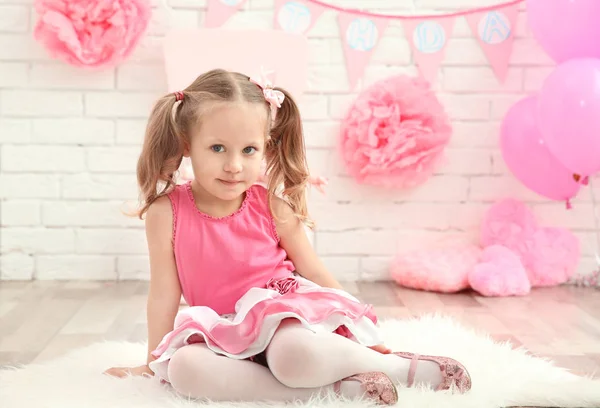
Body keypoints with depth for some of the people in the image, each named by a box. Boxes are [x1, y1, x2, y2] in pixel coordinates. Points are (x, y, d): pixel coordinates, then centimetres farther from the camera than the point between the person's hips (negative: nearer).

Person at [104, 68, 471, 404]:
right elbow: (164, 293, 3)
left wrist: (361, 327, 6)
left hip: (284, 309, -2)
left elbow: (315, 271, 6)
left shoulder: (271, 206, -4)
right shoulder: (167, 212, -4)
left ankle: (406, 368, -15)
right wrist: (153, 363, 9)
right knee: (183, 367, -31)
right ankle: (329, 389, -29)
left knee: (294, 353, -38)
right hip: (227, 337, 3)